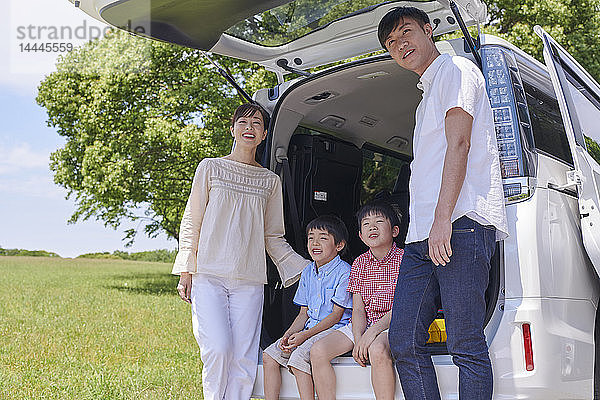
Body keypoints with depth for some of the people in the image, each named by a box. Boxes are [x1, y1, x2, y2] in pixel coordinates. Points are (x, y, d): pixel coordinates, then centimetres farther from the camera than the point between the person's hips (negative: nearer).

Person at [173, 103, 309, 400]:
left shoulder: (270, 181, 14)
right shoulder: (210, 168, 9)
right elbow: (191, 222, 8)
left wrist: (304, 269, 11)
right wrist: (185, 271, 0)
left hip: (249, 281, 2)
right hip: (208, 277, -2)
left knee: (243, 359, -4)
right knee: (218, 349, -17)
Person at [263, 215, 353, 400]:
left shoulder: (344, 272, -10)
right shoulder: (308, 272, 13)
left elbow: (336, 315, -13)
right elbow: (303, 313, 15)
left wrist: (305, 335, -20)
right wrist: (288, 334, -4)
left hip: (335, 329, -8)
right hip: (310, 328, 8)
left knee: (298, 357, -29)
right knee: (269, 355, -7)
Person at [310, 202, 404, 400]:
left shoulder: (403, 259, -6)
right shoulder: (360, 263, 9)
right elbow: (358, 310, 4)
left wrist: (373, 331, -25)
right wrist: (358, 338, -15)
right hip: (364, 325, 5)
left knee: (377, 350, -39)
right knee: (318, 351, -14)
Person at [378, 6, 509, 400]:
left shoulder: (456, 69, 4)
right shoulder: (428, 92, 31)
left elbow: (459, 143, -10)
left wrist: (443, 219, -19)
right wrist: (427, 228, 19)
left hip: (461, 223, -9)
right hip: (423, 236, 9)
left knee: (466, 344, -10)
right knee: (404, 342, 2)